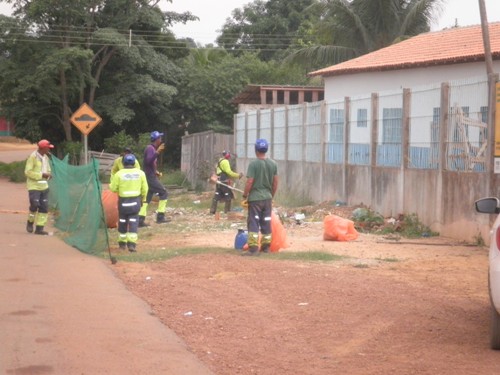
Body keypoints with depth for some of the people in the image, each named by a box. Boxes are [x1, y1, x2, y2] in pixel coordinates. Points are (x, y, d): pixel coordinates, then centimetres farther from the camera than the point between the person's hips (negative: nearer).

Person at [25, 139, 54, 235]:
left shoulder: (46, 157, 11)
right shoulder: (33, 157, -13)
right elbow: (28, 172, -18)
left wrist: (48, 174, -2)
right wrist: (42, 175, -21)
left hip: (44, 186, 7)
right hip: (34, 186, -7)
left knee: (44, 207, 2)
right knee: (34, 205, -13)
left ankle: (39, 228, 7)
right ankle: (30, 222, 14)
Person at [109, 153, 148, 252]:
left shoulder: (119, 174, -8)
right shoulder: (140, 173, -1)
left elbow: (113, 188, -4)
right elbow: (144, 188, 2)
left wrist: (111, 184, 18)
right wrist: (143, 199, 17)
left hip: (123, 201, -1)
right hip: (135, 201, 1)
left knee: (122, 221, 16)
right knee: (133, 222, 3)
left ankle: (122, 242, 26)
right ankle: (131, 244, -10)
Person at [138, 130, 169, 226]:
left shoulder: (152, 148, 17)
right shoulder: (150, 148, -13)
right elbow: (149, 161, -29)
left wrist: (155, 172, 17)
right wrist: (157, 152, -33)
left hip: (149, 176, 10)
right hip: (150, 177, -10)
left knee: (147, 198, 7)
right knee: (164, 193, -6)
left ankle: (141, 220, 3)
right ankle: (160, 216, -7)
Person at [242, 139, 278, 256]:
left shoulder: (254, 164, -13)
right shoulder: (273, 164, 4)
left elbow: (249, 182, -15)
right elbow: (275, 182, 8)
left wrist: (245, 195, -4)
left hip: (255, 198, -5)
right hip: (267, 198, 5)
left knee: (253, 223, -3)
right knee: (266, 223, 13)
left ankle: (253, 248, -9)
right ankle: (266, 246, 20)